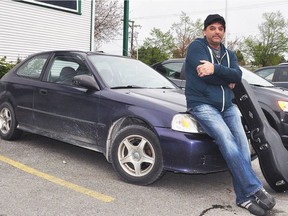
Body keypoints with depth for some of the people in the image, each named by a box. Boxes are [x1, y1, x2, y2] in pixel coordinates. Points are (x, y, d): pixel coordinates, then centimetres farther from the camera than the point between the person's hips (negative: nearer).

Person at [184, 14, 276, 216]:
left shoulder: (229, 54, 19)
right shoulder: (196, 46, 2)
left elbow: (237, 75, -2)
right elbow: (204, 75, -14)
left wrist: (215, 69, -18)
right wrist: (227, 79, -2)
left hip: (227, 105, 6)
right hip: (202, 104, -5)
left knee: (241, 143, -14)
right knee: (227, 140, -25)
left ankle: (244, 196, -10)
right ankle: (255, 190, -22)